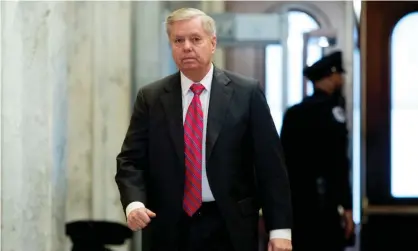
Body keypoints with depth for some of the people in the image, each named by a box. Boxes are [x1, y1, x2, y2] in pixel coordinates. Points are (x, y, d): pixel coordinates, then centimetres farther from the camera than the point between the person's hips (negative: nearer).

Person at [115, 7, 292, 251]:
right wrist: (134, 202, -16)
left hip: (230, 230, -1)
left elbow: (270, 164, -1)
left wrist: (280, 228, -6)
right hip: (169, 231, 2)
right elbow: (131, 160, 4)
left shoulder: (247, 93, 0)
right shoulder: (151, 97, 5)